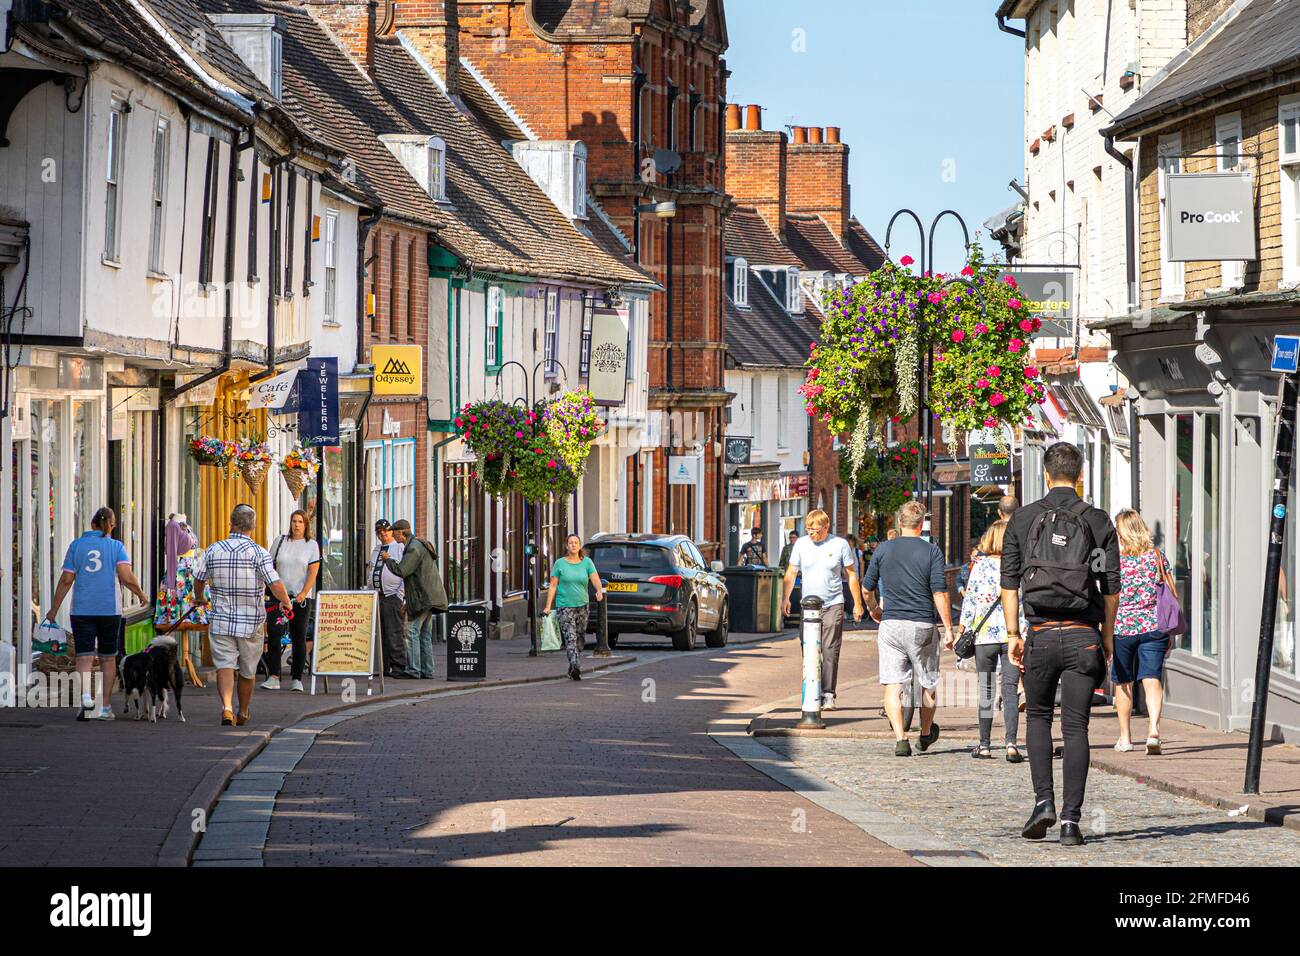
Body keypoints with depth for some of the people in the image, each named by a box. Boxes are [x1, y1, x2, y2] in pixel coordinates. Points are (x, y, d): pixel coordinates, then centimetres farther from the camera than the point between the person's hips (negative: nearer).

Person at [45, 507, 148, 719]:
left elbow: (66, 580, 1)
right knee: (108, 658, 13)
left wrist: (54, 610, 8)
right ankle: (105, 706, 17)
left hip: (82, 610, 0)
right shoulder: (116, 546, 1)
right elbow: (127, 578, -10)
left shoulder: (76, 546, 4)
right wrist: (141, 595, 7)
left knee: (84, 657, -4)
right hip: (110, 609, 0)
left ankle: (85, 693, -31)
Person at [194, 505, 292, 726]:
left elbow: (199, 580, 13)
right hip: (252, 622, -1)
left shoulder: (213, 550, 0)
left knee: (224, 665, -4)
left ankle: (226, 706, -27)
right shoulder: (258, 552, -10)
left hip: (221, 621, 1)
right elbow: (275, 584, -16)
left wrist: (199, 598, 35)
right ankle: (243, 714, 29)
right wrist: (286, 603, 5)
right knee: (248, 671, 15)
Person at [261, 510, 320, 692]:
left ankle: (297, 679, 9)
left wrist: (303, 593, -15)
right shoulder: (280, 541, 9)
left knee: (299, 639, 2)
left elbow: (313, 573, -3)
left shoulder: (312, 545, 3)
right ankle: (273, 677, -11)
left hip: (301, 597, -1)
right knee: (273, 633, -12)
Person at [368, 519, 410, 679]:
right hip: (377, 597, 8)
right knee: (381, 635, 8)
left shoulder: (400, 547, -2)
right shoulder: (376, 550, 21)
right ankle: (384, 667, 12)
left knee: (395, 635, -11)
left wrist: (401, 596, -14)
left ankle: (398, 668, -9)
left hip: (394, 596, -8)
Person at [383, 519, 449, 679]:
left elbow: (401, 571, -19)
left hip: (422, 597, -10)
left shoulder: (414, 548, -14)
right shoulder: (419, 545, 20)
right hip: (429, 598, 10)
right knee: (425, 634, 11)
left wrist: (387, 560, -3)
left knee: (412, 632, -11)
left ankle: (413, 669, -14)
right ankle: (427, 670, 12)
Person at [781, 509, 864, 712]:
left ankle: (828, 695, -10)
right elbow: (791, 573, 11)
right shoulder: (801, 544, 6)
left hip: (833, 605, -3)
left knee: (830, 652, -9)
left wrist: (857, 603, 4)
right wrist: (785, 598, 0)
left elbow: (852, 575, 6)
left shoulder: (840, 545, -1)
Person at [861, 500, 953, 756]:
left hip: (890, 624, 1)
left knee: (893, 685, 1)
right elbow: (940, 593, -9)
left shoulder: (883, 549, 3)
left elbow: (867, 588, 11)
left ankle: (900, 738, -11)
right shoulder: (932, 552, -4)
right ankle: (926, 733, 32)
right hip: (922, 627, -1)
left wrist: (873, 610, 31)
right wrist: (948, 628, -3)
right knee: (928, 684, 17)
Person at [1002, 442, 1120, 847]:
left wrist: (1013, 635, 8)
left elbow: (1009, 582, 3)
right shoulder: (1098, 521, 3)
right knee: (1076, 727, 2)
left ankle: (1043, 801, 3)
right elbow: (1111, 588, 2)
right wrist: (1107, 636, 12)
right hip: (1083, 635, 0)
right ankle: (1070, 820, -3)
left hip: (1041, 634, 0)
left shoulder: (1022, 519, 4)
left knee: (1038, 716, 19)